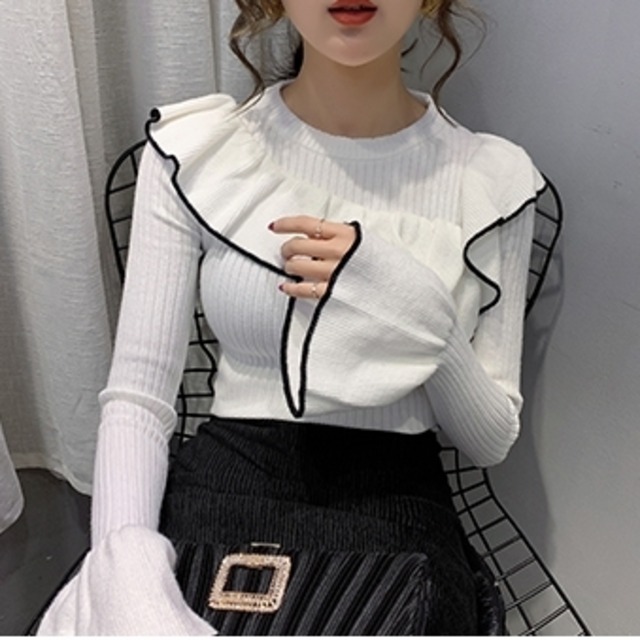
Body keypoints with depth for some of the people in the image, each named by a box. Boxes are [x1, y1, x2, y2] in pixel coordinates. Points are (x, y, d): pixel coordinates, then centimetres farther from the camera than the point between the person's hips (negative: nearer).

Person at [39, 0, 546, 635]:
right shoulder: (192, 151, -2)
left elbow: (492, 438, 2)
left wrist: (420, 315, -17)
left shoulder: (495, 178, -1)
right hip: (223, 487, 0)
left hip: (397, 506, 1)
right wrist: (125, 565, -21)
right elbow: (136, 396, -4)